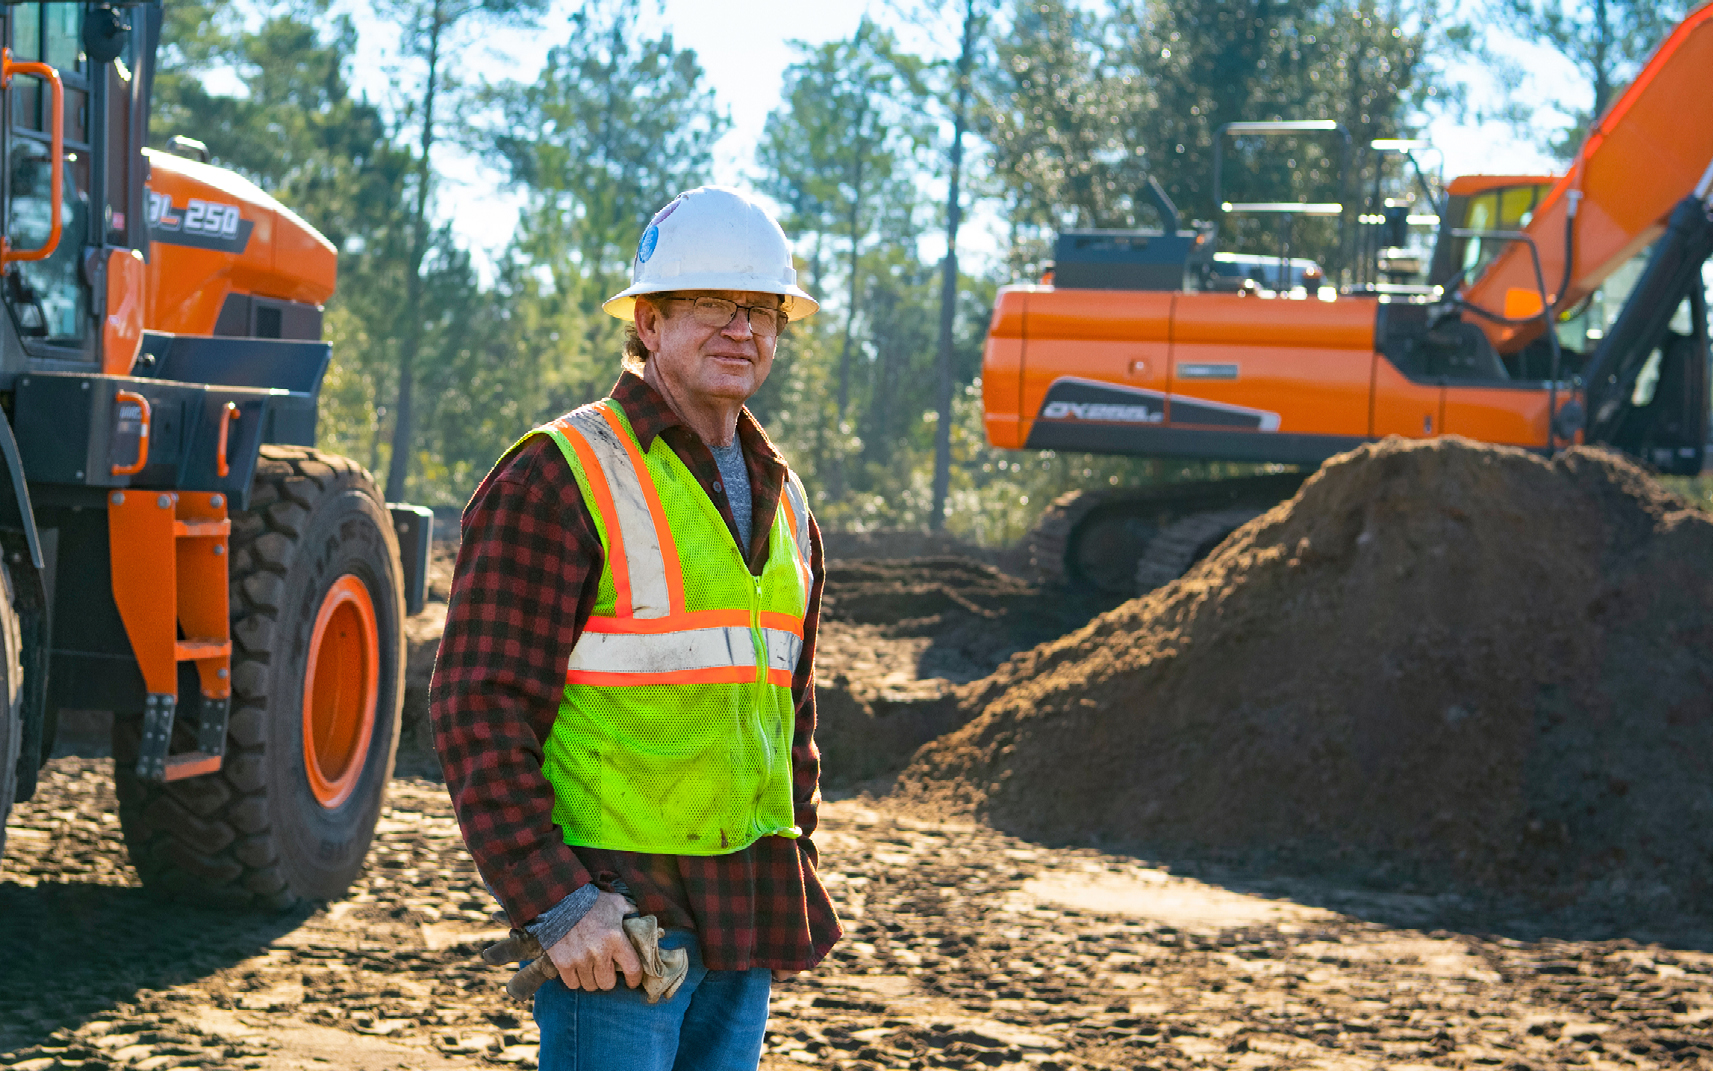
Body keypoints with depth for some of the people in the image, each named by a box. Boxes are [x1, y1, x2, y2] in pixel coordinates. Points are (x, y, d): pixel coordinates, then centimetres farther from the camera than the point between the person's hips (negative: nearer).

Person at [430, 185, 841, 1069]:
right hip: (614, 915, -7)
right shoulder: (557, 482, -11)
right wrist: (553, 903, -21)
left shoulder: (780, 501, 14)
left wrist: (794, 881, 17)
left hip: (741, 920, 8)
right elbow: (481, 708, -15)